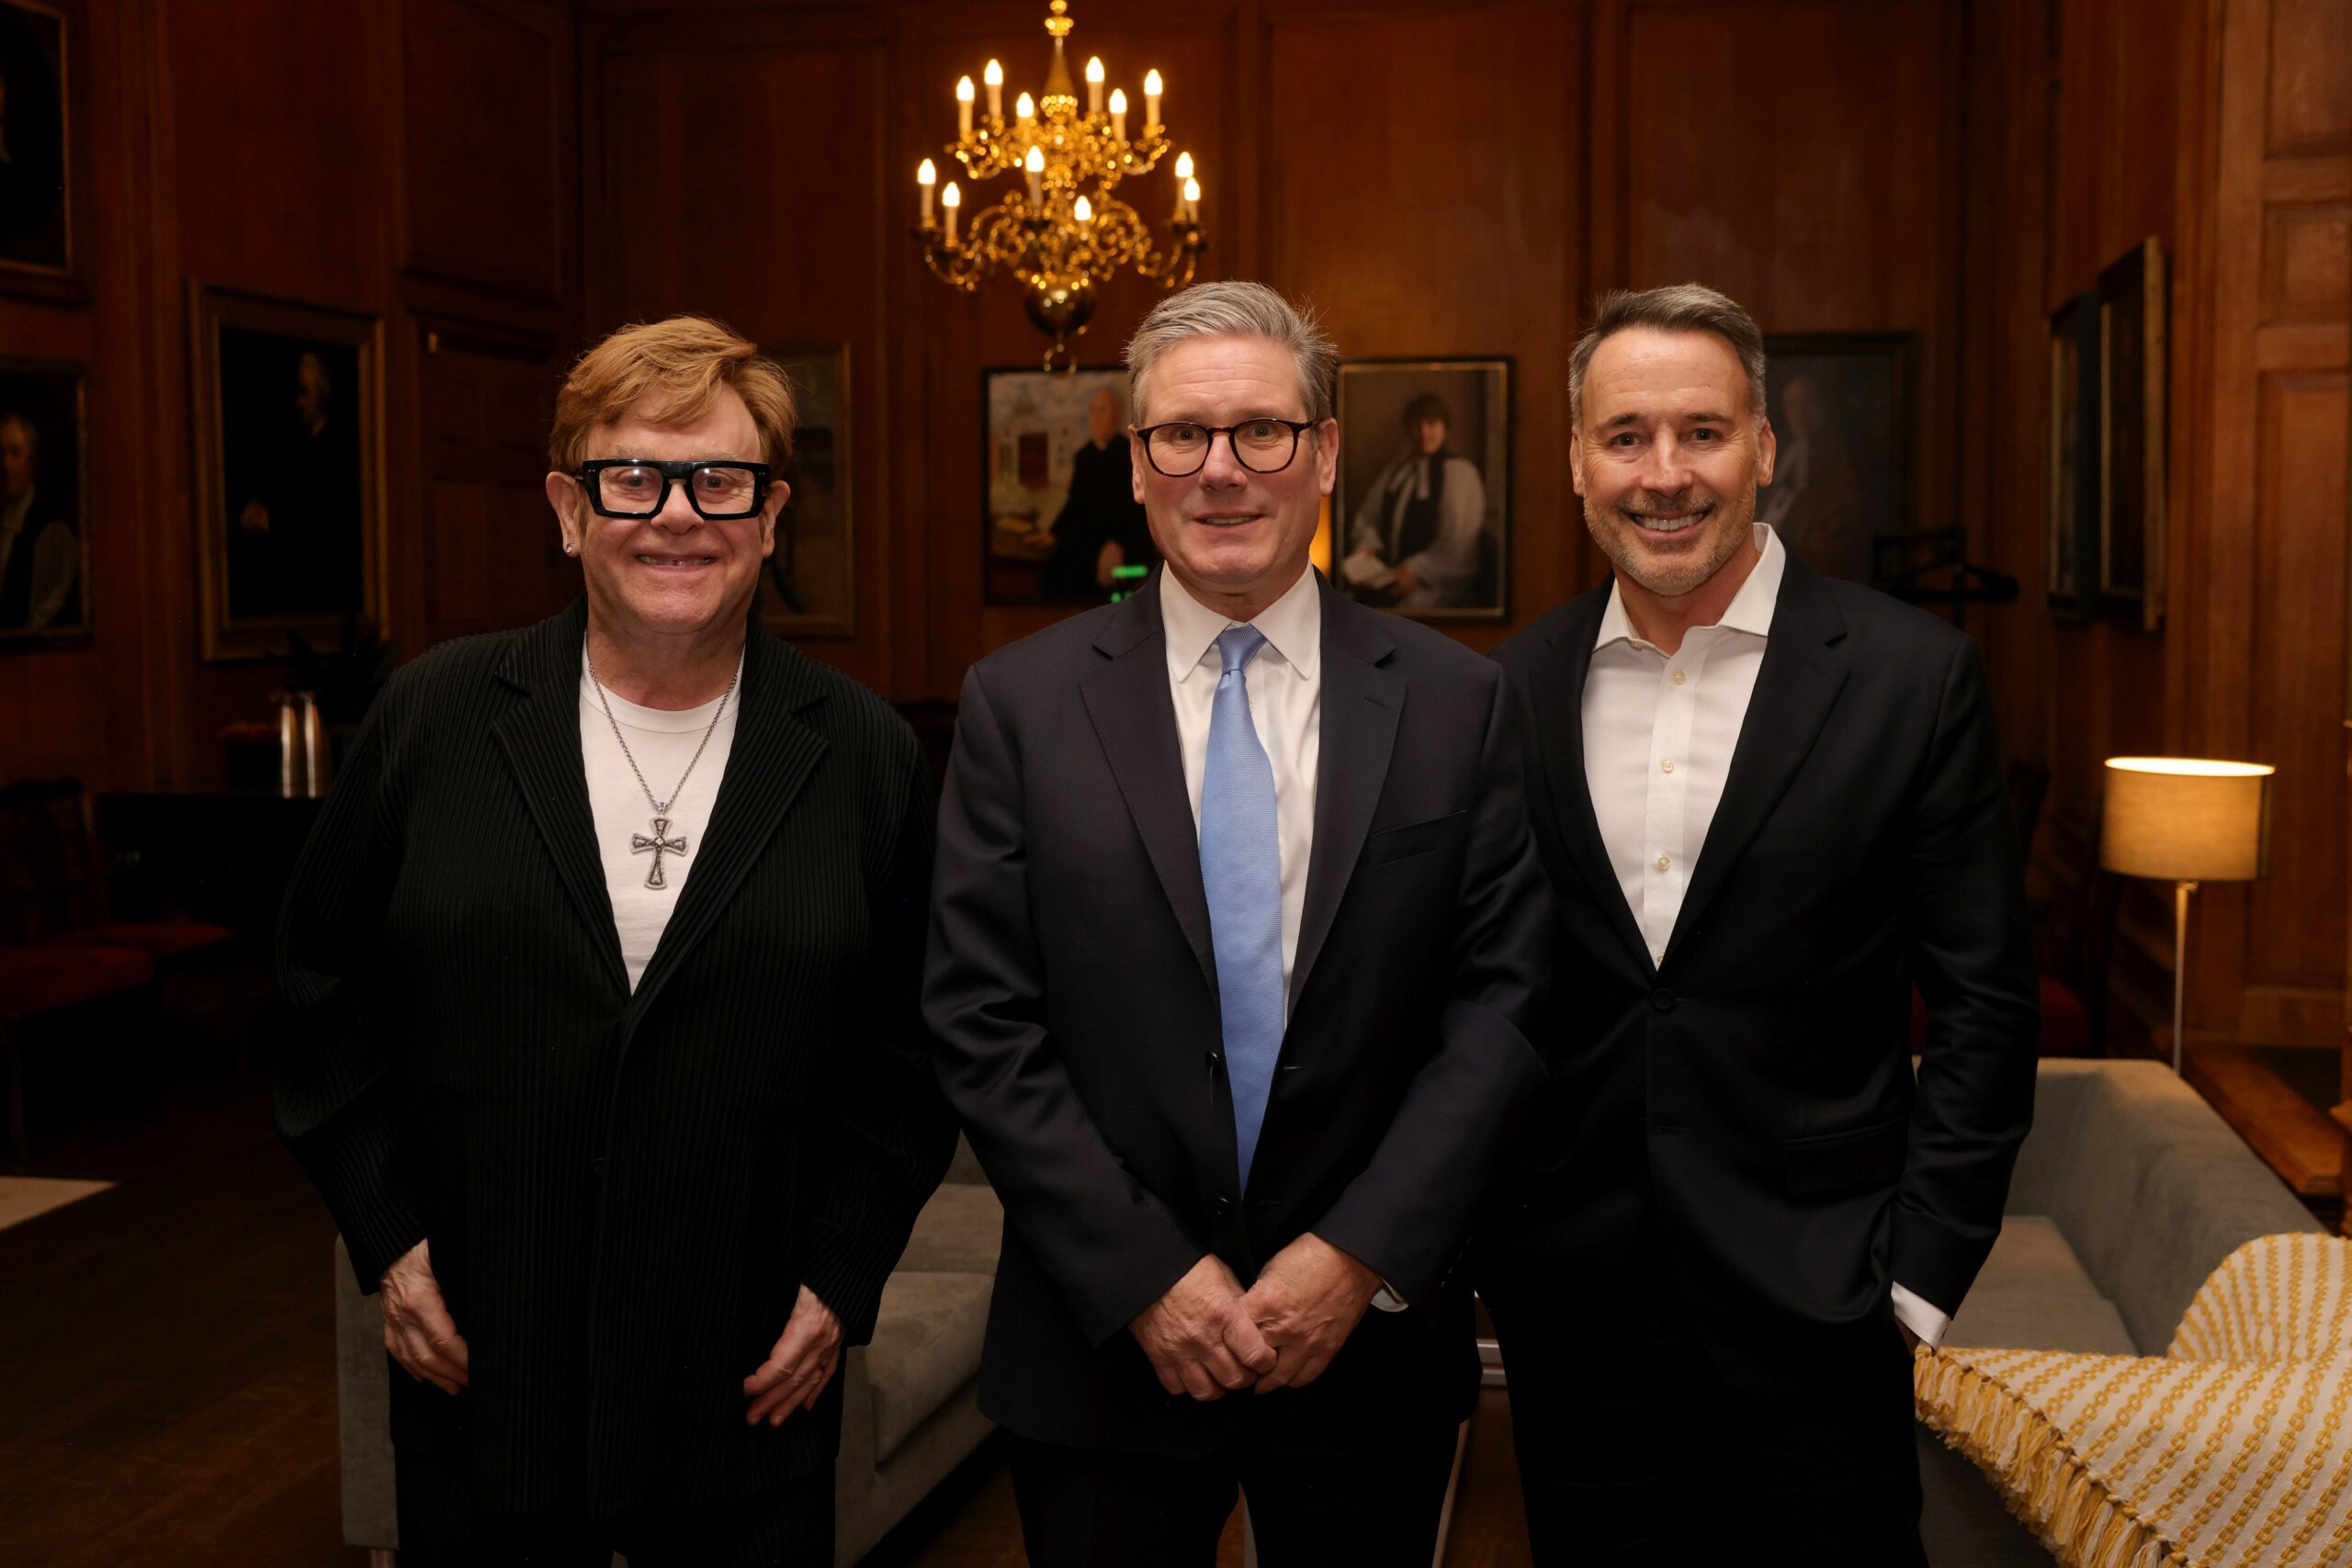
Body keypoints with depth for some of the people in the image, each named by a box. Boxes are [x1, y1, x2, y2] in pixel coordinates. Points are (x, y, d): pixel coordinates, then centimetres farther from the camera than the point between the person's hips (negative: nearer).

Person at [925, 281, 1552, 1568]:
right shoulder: (1018, 704, -3)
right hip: (1102, 1348, -1)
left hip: (1372, 1337, 1)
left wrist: (1362, 1254, -11)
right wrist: (1142, 1276, -11)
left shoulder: (1457, 703, 0)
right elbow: (979, 1025, -6)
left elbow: (1504, 1001, -3)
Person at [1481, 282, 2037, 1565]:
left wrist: (1919, 1270, -6)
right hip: (1567, 1301, 3)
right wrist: (1471, 1226, 5)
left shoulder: (1910, 675, -5)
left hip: (1812, 1310, -2)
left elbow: (1981, 1001, -3)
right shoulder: (1515, 688, 3)